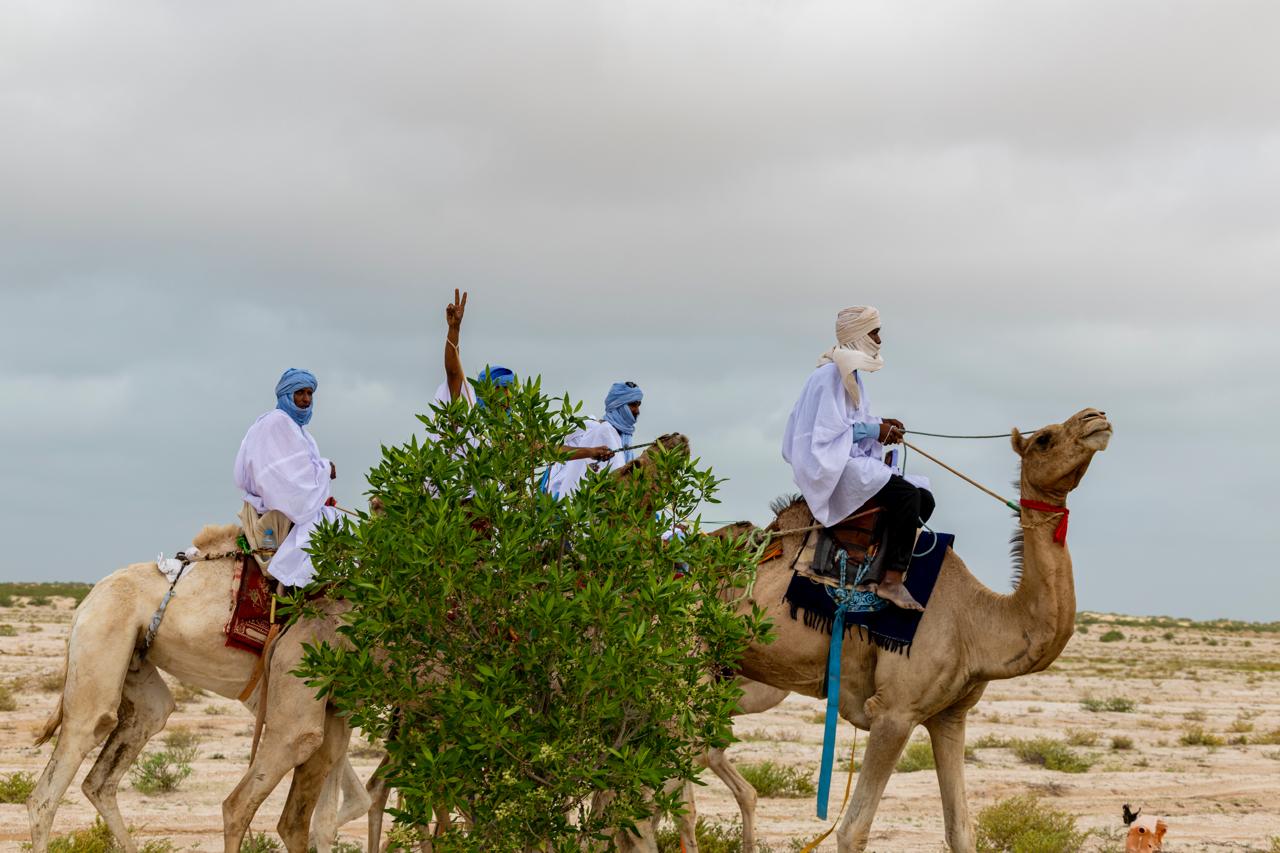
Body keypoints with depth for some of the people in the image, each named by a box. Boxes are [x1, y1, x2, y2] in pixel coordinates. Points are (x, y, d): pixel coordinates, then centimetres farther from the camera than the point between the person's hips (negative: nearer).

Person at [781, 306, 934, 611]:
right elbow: (827, 431, -17)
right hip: (831, 464, -11)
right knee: (906, 494, -27)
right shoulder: (831, 374, -14)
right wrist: (875, 431, -12)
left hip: (853, 460, 11)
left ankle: (880, 576, -5)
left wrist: (879, 424, 6)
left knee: (923, 499, -1)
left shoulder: (850, 373, 17)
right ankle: (891, 581, -25)